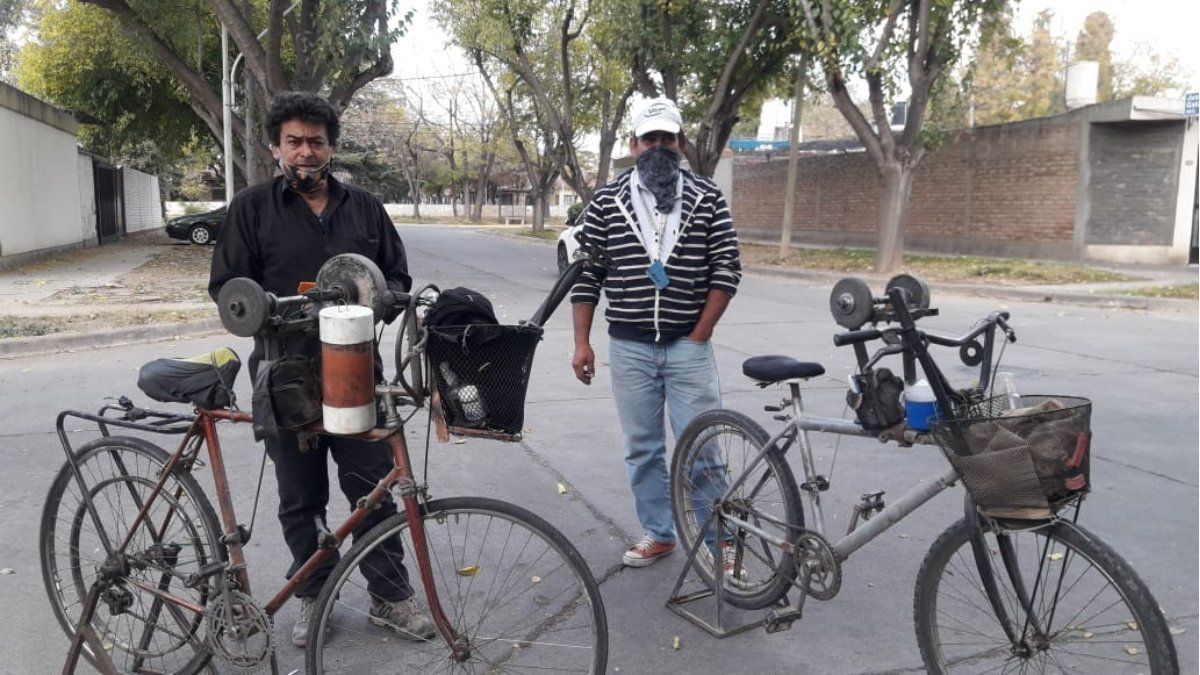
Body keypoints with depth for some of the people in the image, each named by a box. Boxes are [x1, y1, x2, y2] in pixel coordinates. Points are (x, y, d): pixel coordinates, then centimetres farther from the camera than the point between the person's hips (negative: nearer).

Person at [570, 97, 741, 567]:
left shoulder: (706, 198, 1)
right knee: (641, 449, 12)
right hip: (629, 348, 2)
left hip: (689, 346, -2)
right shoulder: (607, 201, 3)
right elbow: (585, 276, 4)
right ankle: (658, 534, 28)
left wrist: (700, 335, -6)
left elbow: (727, 269, -1)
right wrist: (582, 343, 0)